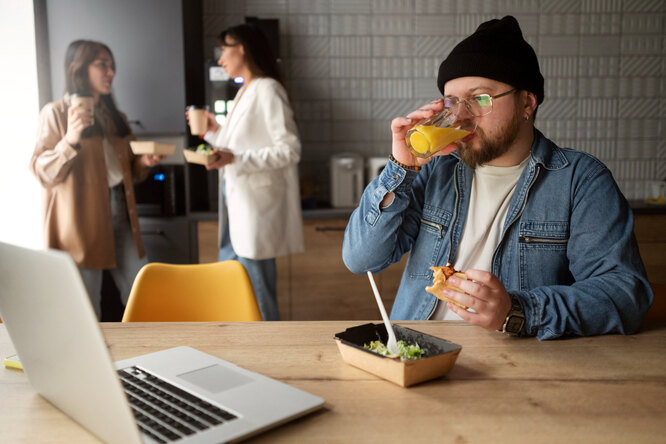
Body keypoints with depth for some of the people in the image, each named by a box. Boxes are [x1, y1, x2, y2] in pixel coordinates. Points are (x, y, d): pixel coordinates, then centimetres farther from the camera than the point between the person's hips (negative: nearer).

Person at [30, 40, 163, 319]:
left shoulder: (115, 117, 18)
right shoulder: (56, 113, -2)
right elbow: (42, 172, -10)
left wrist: (143, 163, 4)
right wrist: (70, 139, -24)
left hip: (119, 212, 6)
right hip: (81, 220, -6)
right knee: (86, 309, -2)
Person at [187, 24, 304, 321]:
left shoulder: (267, 90, -11)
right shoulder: (244, 92, 18)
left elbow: (289, 150, -18)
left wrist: (234, 159, -25)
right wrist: (215, 132, 14)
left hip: (257, 204, -10)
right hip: (237, 203, 10)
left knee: (256, 293, -4)